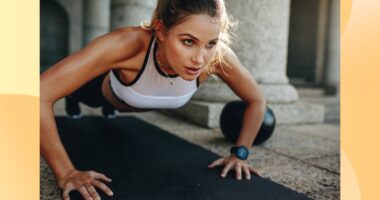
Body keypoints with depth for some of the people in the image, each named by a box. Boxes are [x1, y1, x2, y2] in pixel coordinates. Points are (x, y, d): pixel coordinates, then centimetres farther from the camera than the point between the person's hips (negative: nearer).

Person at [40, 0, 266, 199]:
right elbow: (40, 94, -49)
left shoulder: (219, 57, -41)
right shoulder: (128, 44, -50)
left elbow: (257, 100, -22)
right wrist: (66, 173, -46)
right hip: (105, 89, -4)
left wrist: (239, 154, -23)